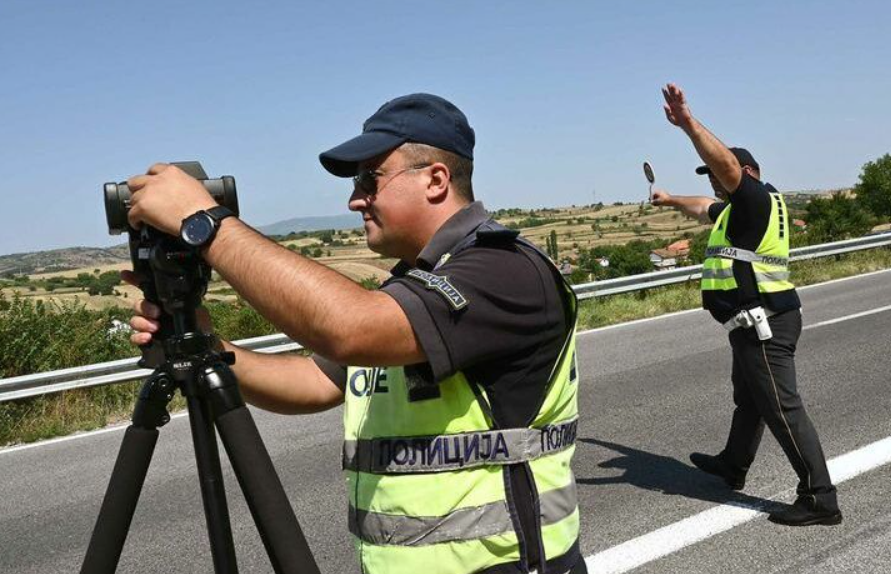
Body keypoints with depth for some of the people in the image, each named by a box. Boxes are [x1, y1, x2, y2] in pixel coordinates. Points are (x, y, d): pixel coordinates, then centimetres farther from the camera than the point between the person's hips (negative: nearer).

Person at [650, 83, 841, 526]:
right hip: (756, 324, 11)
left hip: (764, 325, -11)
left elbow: (727, 163, -32)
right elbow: (705, 208, 37)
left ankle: (819, 499, -6)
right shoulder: (740, 209, 17)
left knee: (782, 408, -10)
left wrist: (688, 123, -40)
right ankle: (733, 466, 43)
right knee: (747, 399, 25)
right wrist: (670, 200, 52)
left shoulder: (758, 200, -13)